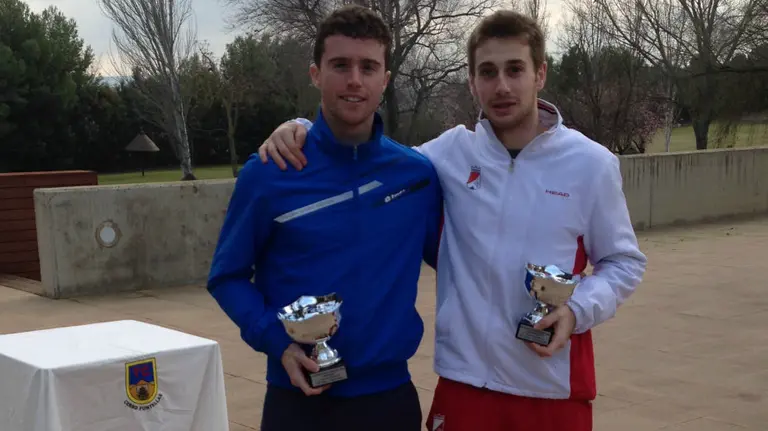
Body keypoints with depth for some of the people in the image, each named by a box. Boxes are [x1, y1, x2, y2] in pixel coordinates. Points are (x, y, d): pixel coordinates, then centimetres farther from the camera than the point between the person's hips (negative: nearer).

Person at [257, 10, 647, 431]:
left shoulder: (591, 162, -3)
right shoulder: (452, 152, -1)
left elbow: (624, 262, 5)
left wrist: (578, 310, -13)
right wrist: (303, 129, -7)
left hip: (554, 386, 0)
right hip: (465, 380, 1)